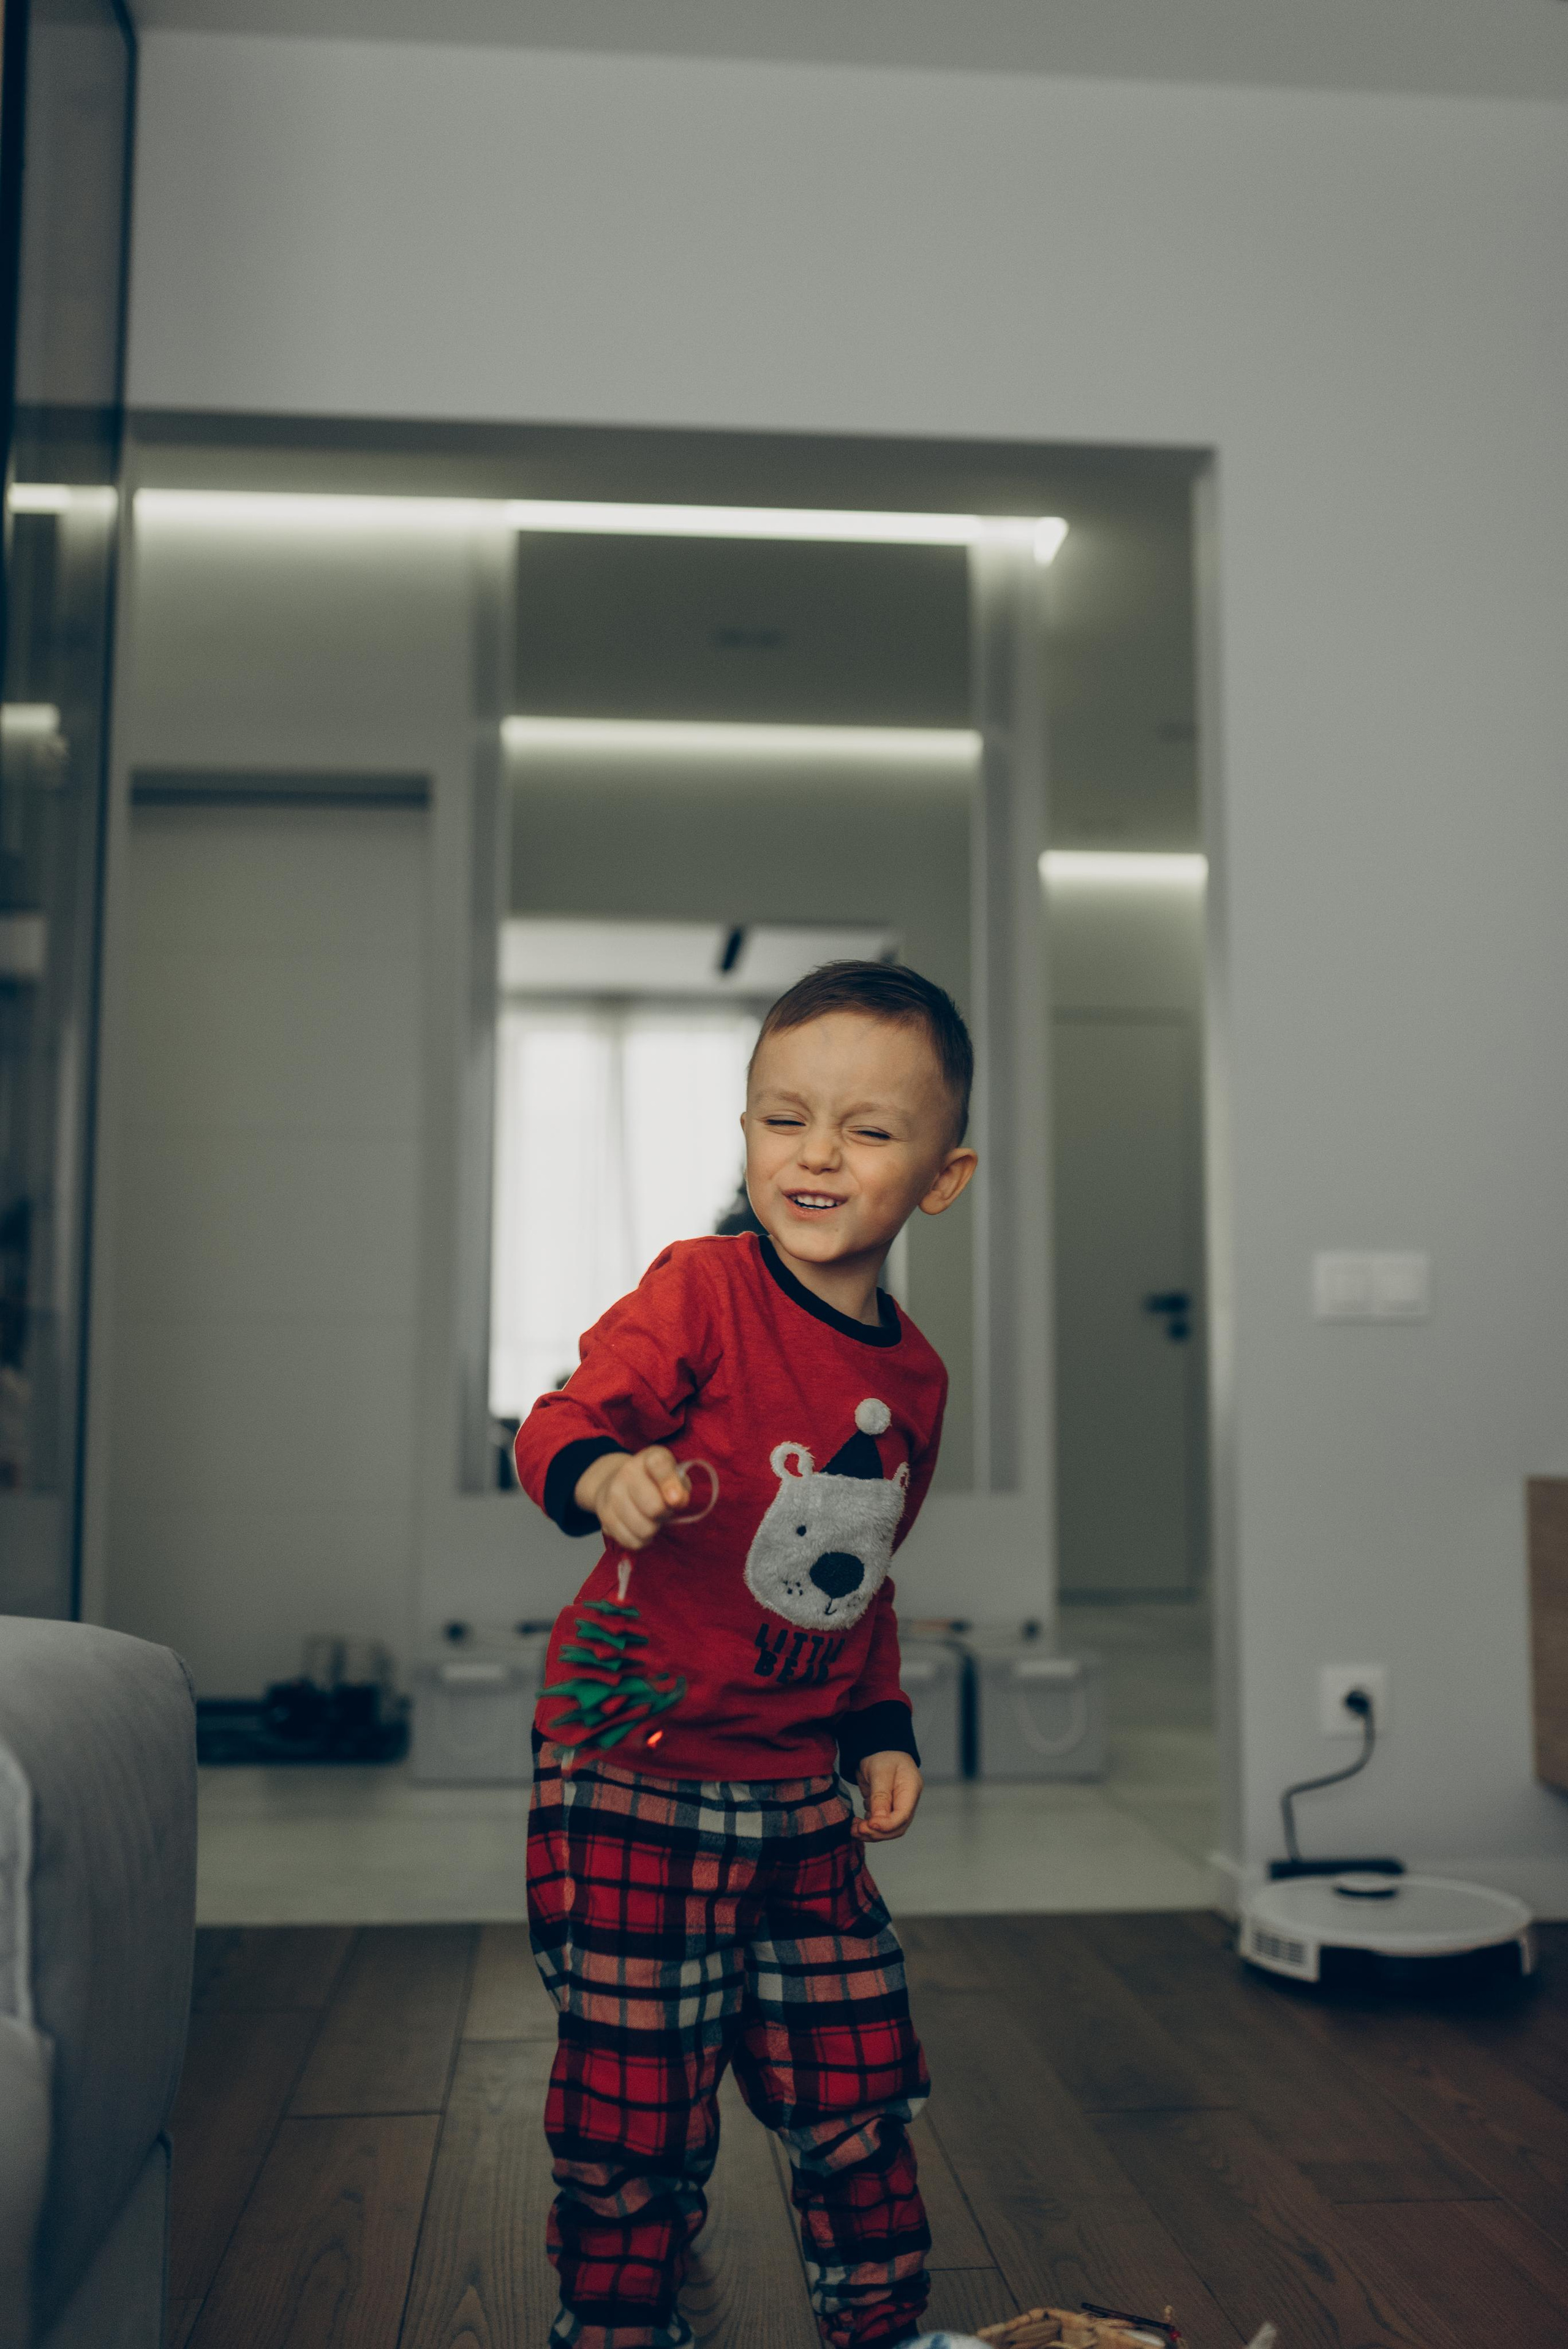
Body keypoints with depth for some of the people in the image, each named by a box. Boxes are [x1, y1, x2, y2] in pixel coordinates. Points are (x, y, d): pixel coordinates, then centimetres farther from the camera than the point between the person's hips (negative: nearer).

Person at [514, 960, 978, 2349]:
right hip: (635, 1770, -5)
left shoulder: (916, 1376, 7)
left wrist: (882, 1730, 12)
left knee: (856, 2086, 16)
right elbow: (564, 1421, -23)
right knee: (637, 2106, 2)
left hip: (799, 1785, 6)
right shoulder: (702, 1292, -12)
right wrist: (602, 1476, -44)